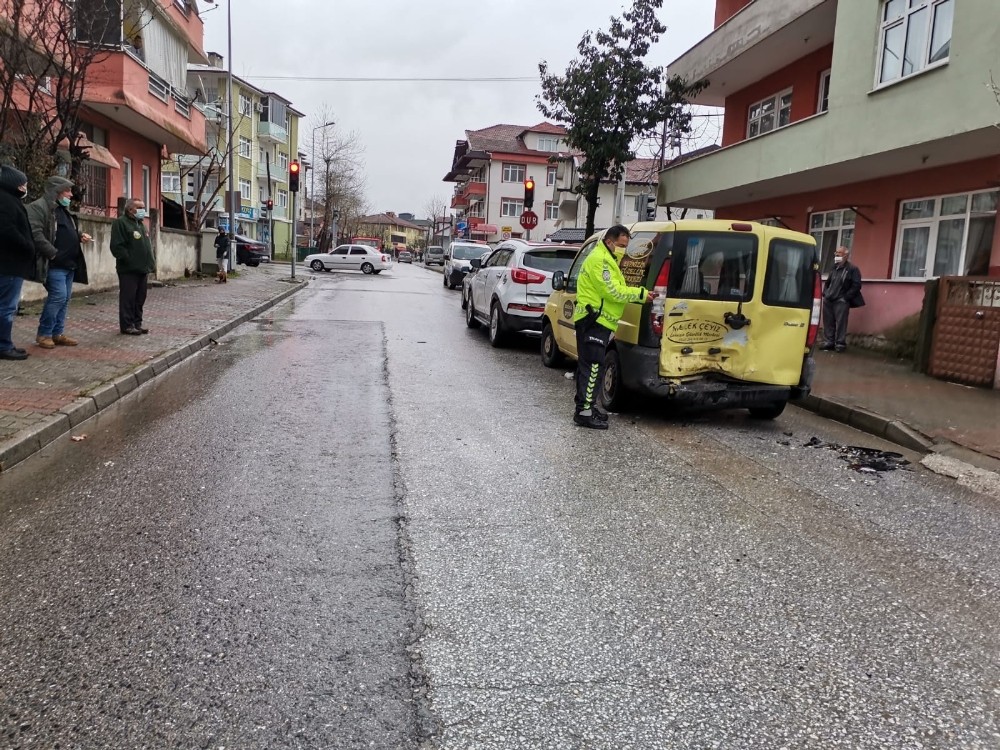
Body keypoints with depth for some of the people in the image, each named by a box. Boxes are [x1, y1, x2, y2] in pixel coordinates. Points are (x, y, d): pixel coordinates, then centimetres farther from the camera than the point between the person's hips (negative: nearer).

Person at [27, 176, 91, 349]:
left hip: (69, 263, 9)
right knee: (58, 296, -12)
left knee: (65, 299, 10)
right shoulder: (39, 207, -10)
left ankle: (57, 333, 17)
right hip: (55, 264, -9)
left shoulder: (64, 209, 19)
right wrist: (53, 254, -22)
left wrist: (80, 236, 10)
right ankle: (43, 334, 0)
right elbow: (36, 234, -21)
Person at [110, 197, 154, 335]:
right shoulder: (121, 222, -7)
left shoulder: (141, 224, 20)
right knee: (128, 298, -5)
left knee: (140, 298, 11)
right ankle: (127, 325, 0)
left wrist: (151, 262, 13)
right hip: (128, 269, -8)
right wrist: (130, 261, -18)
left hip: (142, 269, 8)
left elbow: (147, 245, 25)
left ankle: (137, 323, 19)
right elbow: (117, 246, -16)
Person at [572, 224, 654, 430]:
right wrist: (640, 294, -14)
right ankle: (584, 412, -14)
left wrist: (640, 293, 5)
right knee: (593, 366, -13)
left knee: (589, 365, 14)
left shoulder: (606, 259, 23)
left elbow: (614, 290, 17)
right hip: (593, 320, -11)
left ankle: (586, 406, 22)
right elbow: (613, 291, -19)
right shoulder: (599, 260, -13)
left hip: (598, 321, 11)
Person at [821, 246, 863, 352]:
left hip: (841, 301, -6)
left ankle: (840, 343, -1)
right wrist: (825, 293, 13)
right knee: (828, 322, 7)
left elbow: (856, 285, -8)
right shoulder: (834, 268, 17)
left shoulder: (853, 269, -4)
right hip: (828, 300, 6)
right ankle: (829, 342, 15)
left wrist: (846, 297, -13)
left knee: (841, 323, -7)